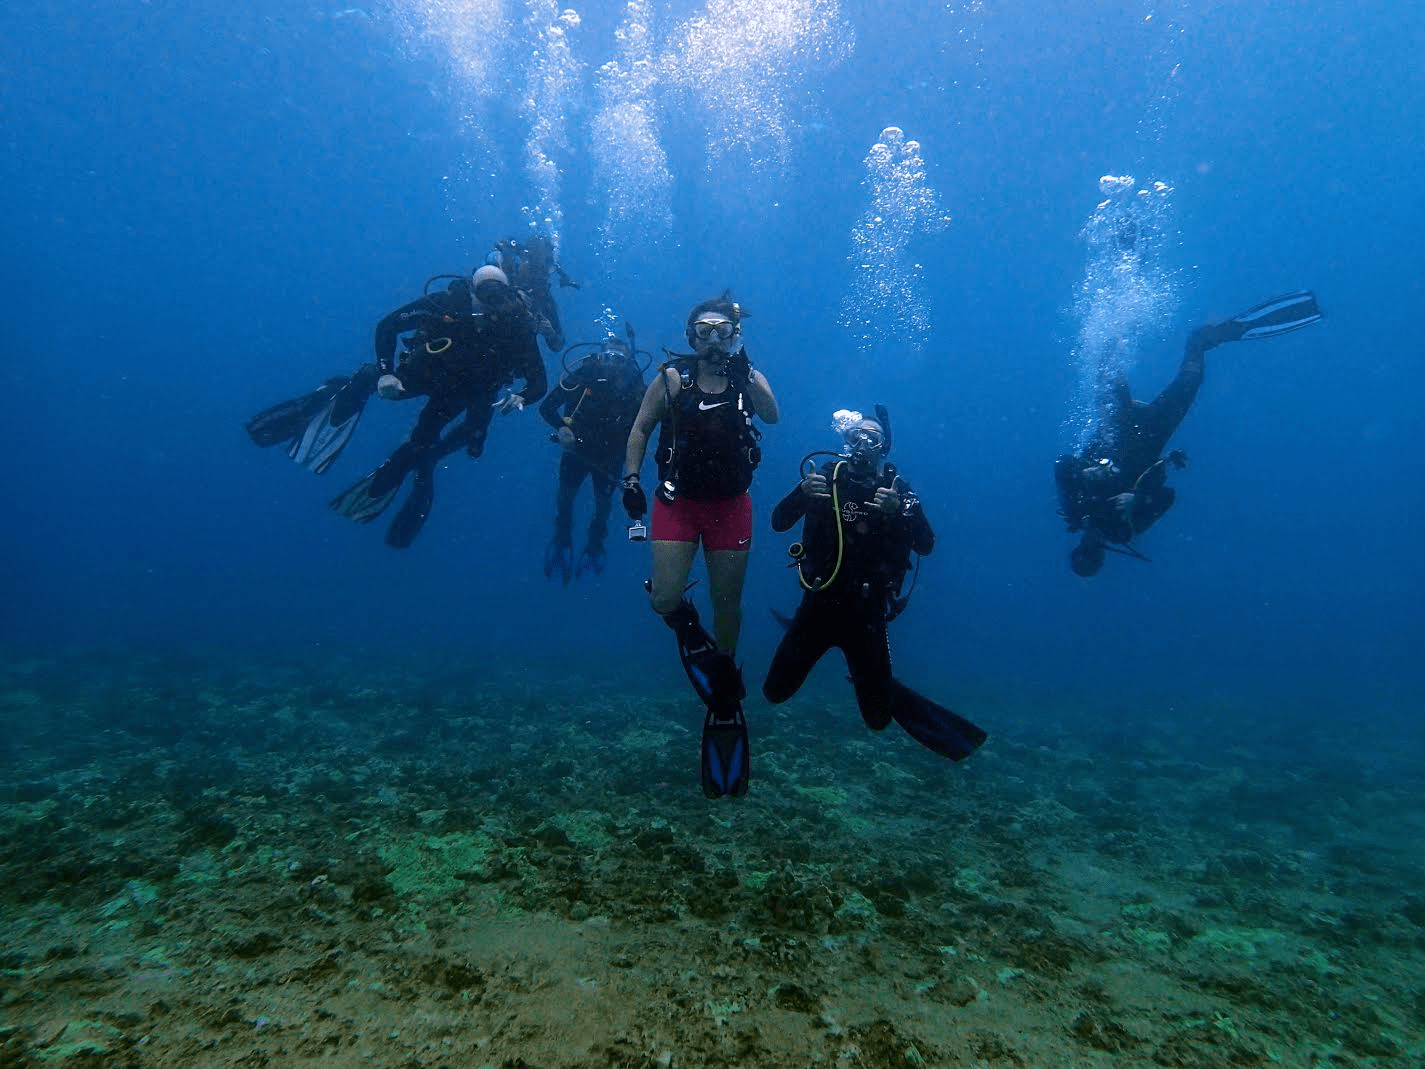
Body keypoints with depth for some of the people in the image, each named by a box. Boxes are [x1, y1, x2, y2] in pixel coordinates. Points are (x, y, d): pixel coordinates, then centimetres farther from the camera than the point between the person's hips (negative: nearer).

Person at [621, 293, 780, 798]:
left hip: (730, 505, 1)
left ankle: (725, 692, 29)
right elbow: (640, 429, 3)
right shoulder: (671, 378, -1)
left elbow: (772, 416, -18)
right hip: (677, 501, 0)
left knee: (727, 602, 8)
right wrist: (631, 479, -7)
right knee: (664, 600, -11)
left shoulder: (749, 377, 1)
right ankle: (689, 630, 28)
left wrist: (744, 369, -26)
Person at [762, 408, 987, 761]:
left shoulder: (896, 488, -3)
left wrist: (898, 510, -29)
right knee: (776, 692, 8)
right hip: (818, 605, 1)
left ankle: (877, 685, 39)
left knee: (878, 719, 4)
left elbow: (926, 546, -11)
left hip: (867, 612, -1)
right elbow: (778, 523, -7)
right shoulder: (824, 476, -1)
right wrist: (801, 493, -26)